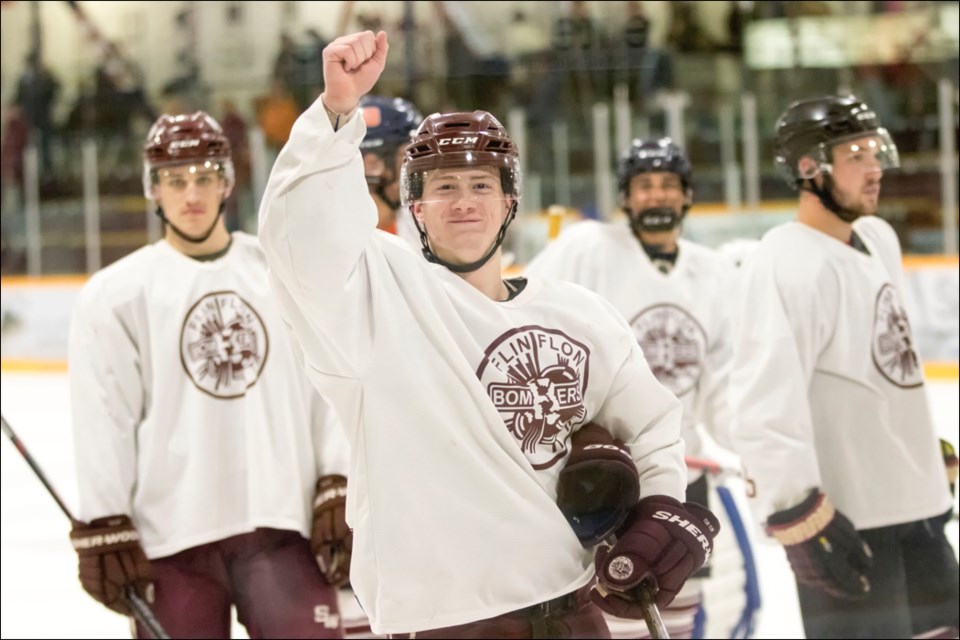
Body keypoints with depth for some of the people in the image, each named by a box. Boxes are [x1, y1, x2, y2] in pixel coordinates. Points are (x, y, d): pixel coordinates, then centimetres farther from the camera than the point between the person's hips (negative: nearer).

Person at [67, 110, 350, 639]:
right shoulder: (115, 295, 1)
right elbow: (103, 422, -2)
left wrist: (339, 499, 0)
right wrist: (104, 533, -5)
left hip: (279, 523, 1)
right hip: (171, 537, -1)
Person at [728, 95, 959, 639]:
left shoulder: (879, 239, 10)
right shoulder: (786, 266, -20)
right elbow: (764, 405, -27)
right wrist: (802, 516, -29)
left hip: (913, 503, 9)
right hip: (842, 520, -9)